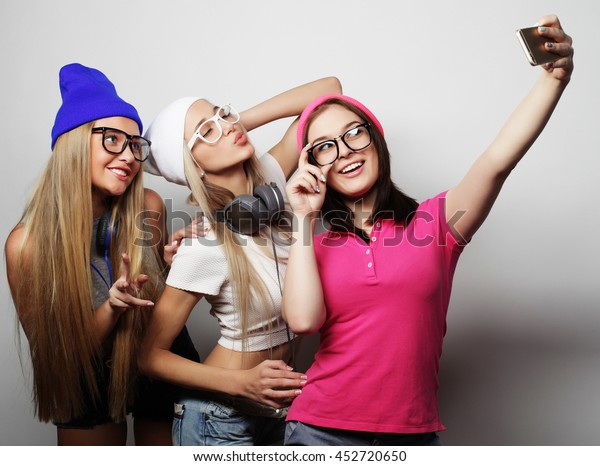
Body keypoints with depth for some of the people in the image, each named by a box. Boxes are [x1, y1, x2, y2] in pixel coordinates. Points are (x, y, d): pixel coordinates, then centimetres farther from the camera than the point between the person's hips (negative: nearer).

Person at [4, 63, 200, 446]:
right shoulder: (27, 243, -23)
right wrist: (112, 309, -34)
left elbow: (157, 290, -1)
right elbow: (56, 353, -16)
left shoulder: (148, 207, -18)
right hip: (88, 383, -2)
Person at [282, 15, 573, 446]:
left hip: (415, 432, 0)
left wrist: (556, 75, -29)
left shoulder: (432, 221, -1)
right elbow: (304, 320, -15)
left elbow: (499, 159, -16)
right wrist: (304, 220, -10)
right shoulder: (316, 248, 3)